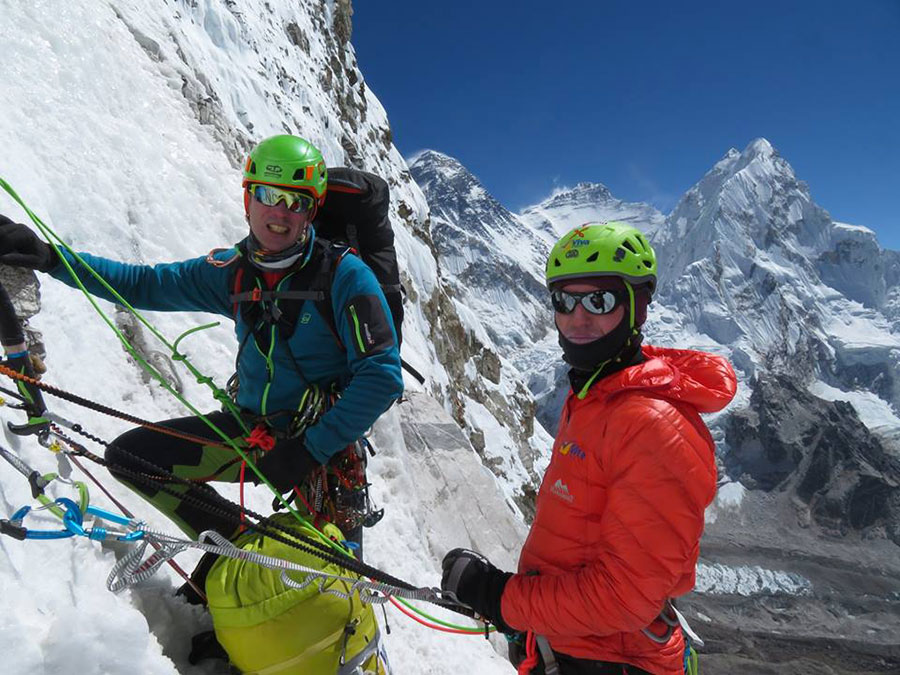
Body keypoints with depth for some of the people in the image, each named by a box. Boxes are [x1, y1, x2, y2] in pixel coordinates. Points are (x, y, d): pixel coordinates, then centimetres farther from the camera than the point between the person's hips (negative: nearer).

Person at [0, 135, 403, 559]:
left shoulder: (344, 275, -18)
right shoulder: (233, 271, 0)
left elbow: (382, 375, -22)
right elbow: (144, 284, 9)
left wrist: (311, 449, -24)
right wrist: (49, 258, -3)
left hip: (323, 444, -5)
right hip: (252, 429, 6)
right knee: (129, 454, 3)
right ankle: (234, 547, 12)